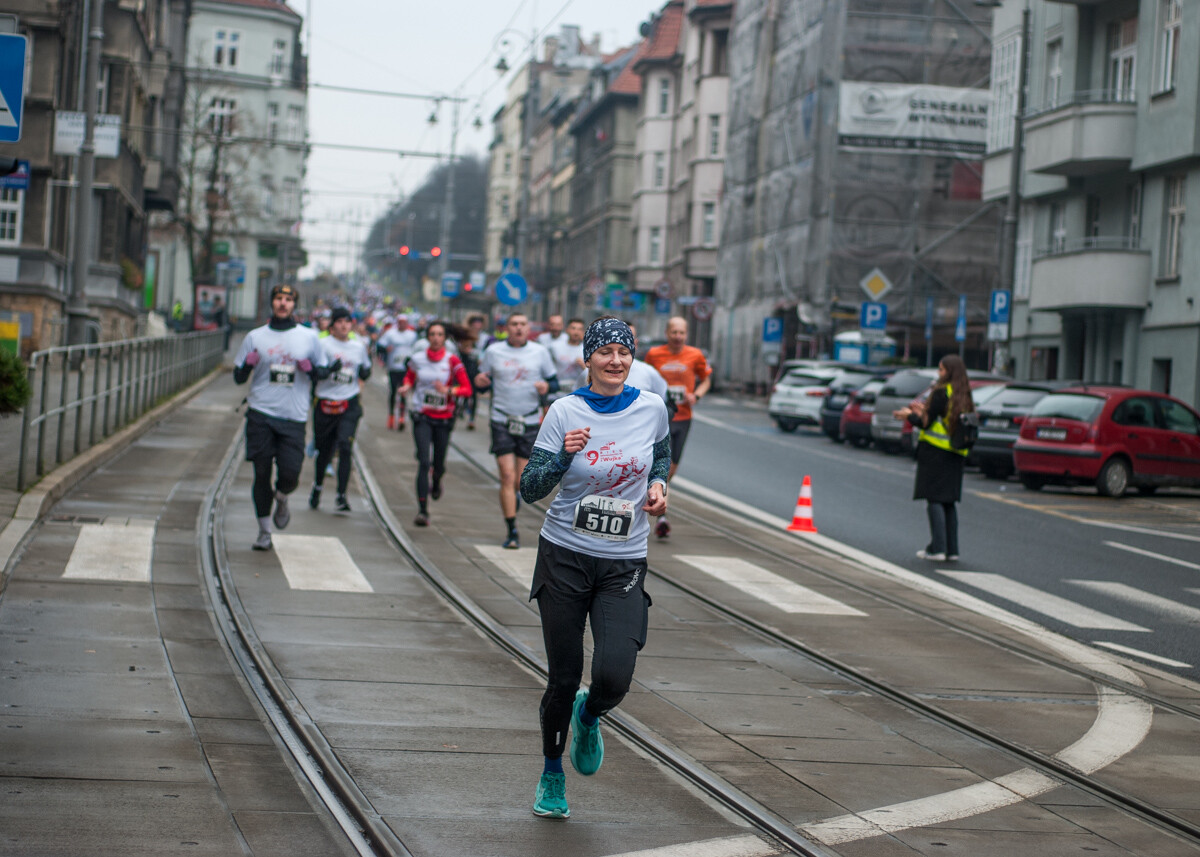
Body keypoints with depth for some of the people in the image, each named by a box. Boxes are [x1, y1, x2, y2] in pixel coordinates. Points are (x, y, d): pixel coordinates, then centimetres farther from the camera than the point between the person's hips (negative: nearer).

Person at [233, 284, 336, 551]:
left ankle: (281, 500, 27)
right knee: (261, 474, 0)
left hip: (294, 417, 0)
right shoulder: (255, 337, 8)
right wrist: (249, 364, -12)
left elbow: (321, 371, 14)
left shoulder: (309, 337, 8)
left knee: (290, 475, -9)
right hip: (261, 414, 0)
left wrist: (311, 369, -9)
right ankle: (264, 532, 14)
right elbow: (239, 377, 9)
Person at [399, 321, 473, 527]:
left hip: (444, 418, 0)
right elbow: (409, 377, 19)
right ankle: (423, 510, -15)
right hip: (422, 417, 0)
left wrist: (448, 390, -24)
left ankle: (436, 484, 49)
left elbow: (467, 389, -7)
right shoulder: (417, 358, 1)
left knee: (439, 463, 10)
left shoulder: (452, 361, -6)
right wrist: (406, 387, -4)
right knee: (424, 462, -14)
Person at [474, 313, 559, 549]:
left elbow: (554, 381, 10)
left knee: (522, 481, 2)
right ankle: (512, 532, -9)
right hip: (501, 421, -1)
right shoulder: (494, 351, 5)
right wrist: (479, 382, -13)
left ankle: (512, 507, 35)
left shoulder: (540, 352, 7)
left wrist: (547, 386, -13)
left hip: (530, 423, 1)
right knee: (507, 476, -12)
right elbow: (482, 383, 11)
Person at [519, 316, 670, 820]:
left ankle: (589, 715, 23)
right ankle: (552, 774, 30)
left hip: (624, 563, 1)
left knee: (614, 678, -15)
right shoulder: (565, 412, -7)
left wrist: (658, 485, 2)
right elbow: (530, 490, -7)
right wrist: (565, 454, -23)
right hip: (565, 556, -1)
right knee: (564, 679, 4)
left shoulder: (651, 408, -1)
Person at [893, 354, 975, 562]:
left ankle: (938, 548, -10)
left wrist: (910, 415, 6)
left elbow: (926, 423, -13)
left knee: (934, 500, -5)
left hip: (935, 451, -7)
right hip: (956, 454, 7)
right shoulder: (964, 396, 10)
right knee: (949, 501, 11)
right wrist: (924, 411, 28)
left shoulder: (942, 393, -13)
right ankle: (951, 549, 11)